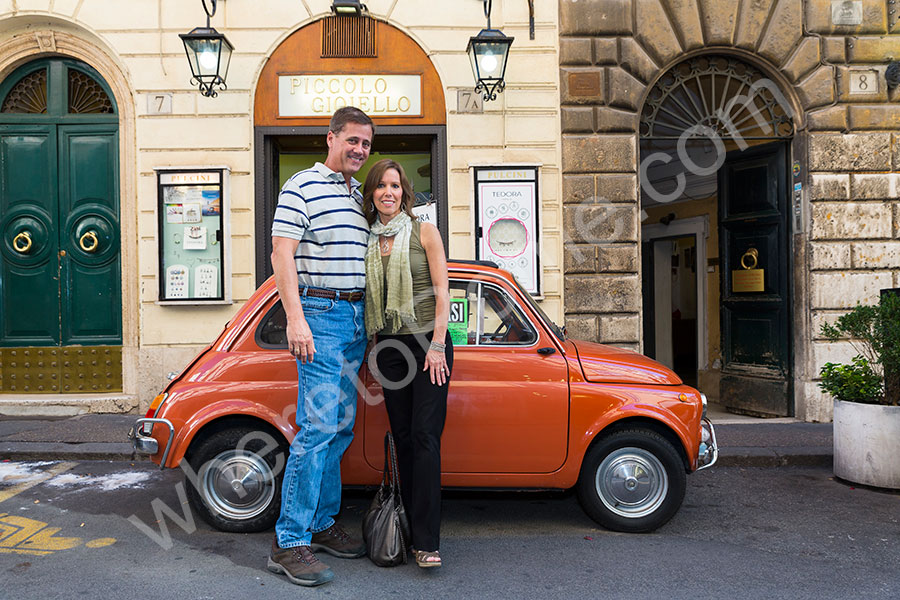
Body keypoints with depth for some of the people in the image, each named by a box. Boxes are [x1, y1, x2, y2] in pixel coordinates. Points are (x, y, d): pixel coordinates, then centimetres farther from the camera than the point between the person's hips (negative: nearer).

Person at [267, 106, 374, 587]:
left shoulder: (359, 196, 18)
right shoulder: (301, 188, -5)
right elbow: (282, 254, -13)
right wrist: (295, 319, -22)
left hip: (356, 317, 8)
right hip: (319, 315, -8)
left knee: (341, 427, 10)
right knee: (318, 426, -13)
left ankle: (321, 523, 22)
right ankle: (289, 543, -6)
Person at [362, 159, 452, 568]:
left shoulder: (424, 232, 0)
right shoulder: (368, 239, 10)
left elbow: (441, 292, -3)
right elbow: (367, 296, 15)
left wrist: (437, 345, -10)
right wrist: (371, 344, 7)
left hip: (427, 342, -4)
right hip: (389, 347, 4)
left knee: (425, 437, -9)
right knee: (403, 438, 7)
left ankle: (427, 542, -7)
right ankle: (412, 530, 16)